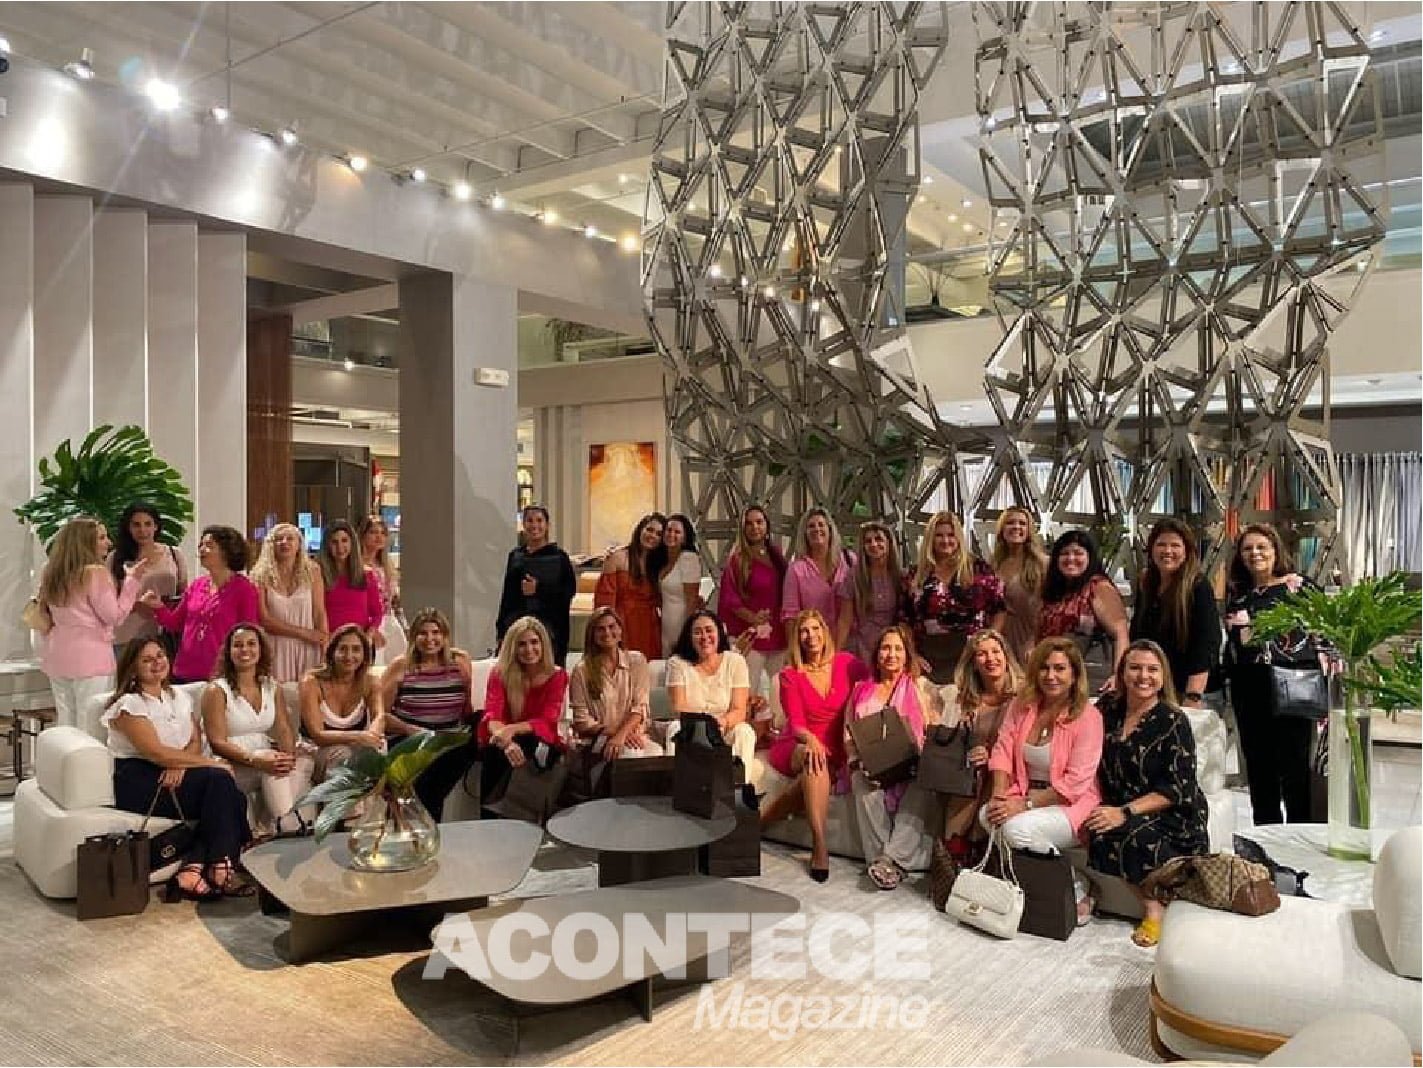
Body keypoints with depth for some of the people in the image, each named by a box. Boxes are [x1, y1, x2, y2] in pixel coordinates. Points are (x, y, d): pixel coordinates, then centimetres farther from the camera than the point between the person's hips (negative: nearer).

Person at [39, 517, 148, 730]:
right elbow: (115, 616, -10)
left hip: (58, 656, 7)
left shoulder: (52, 573, 9)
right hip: (91, 657, -7)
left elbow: (46, 614, 18)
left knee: (65, 726, 14)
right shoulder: (96, 572, -12)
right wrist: (133, 580, -7)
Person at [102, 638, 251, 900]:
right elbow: (156, 752, -17)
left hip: (173, 775, 6)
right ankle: (220, 868, -21)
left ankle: (192, 870, -23)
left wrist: (179, 764, -14)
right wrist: (212, 763, -17)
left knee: (228, 798, -24)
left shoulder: (180, 697, 16)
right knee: (220, 780, -27)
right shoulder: (129, 704, -6)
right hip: (138, 780, -6)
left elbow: (195, 742, 9)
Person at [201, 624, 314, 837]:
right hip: (230, 766, -5)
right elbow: (217, 742, -14)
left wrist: (288, 754, -22)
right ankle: (286, 824, -24)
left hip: (266, 757, 5)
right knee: (270, 767, -32)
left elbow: (284, 728, 1)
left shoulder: (272, 687, 11)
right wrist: (254, 760, -29)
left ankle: (272, 825, -20)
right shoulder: (217, 690, -6)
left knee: (304, 759, -22)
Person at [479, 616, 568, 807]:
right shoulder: (500, 673, -3)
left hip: (540, 743, 0)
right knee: (494, 752, -35)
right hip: (505, 740, 0)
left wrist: (511, 730, -33)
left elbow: (546, 722, -13)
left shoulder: (557, 676, -4)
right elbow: (492, 716, -15)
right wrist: (506, 741, -38)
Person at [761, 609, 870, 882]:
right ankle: (819, 846, -36)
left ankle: (762, 819, -21)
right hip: (797, 746, -1)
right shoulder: (790, 675, 1)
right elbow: (795, 722, -7)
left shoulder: (846, 663, 5)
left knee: (818, 767, -34)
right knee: (815, 760, -36)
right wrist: (810, 739, -29)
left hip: (836, 750, 1)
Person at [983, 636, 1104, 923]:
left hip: (1070, 805, -5)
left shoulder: (1087, 716, -13)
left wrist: (1025, 804, -21)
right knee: (987, 816, -24)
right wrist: (999, 797, -16)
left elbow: (1075, 783, -18)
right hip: (1027, 797, 5)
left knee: (1018, 828, -30)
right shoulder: (1021, 705, 5)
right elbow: (1003, 752, 1)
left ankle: (1077, 892, -8)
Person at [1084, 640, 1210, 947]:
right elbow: (1099, 769, 14)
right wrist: (1099, 806, -5)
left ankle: (1156, 909, -9)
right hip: (1118, 809, 4)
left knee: (1136, 836, -35)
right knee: (1096, 834, -28)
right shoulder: (1109, 711, 7)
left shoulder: (1173, 722, -8)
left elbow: (1178, 789, -13)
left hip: (1171, 815, -4)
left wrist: (1125, 812, -23)